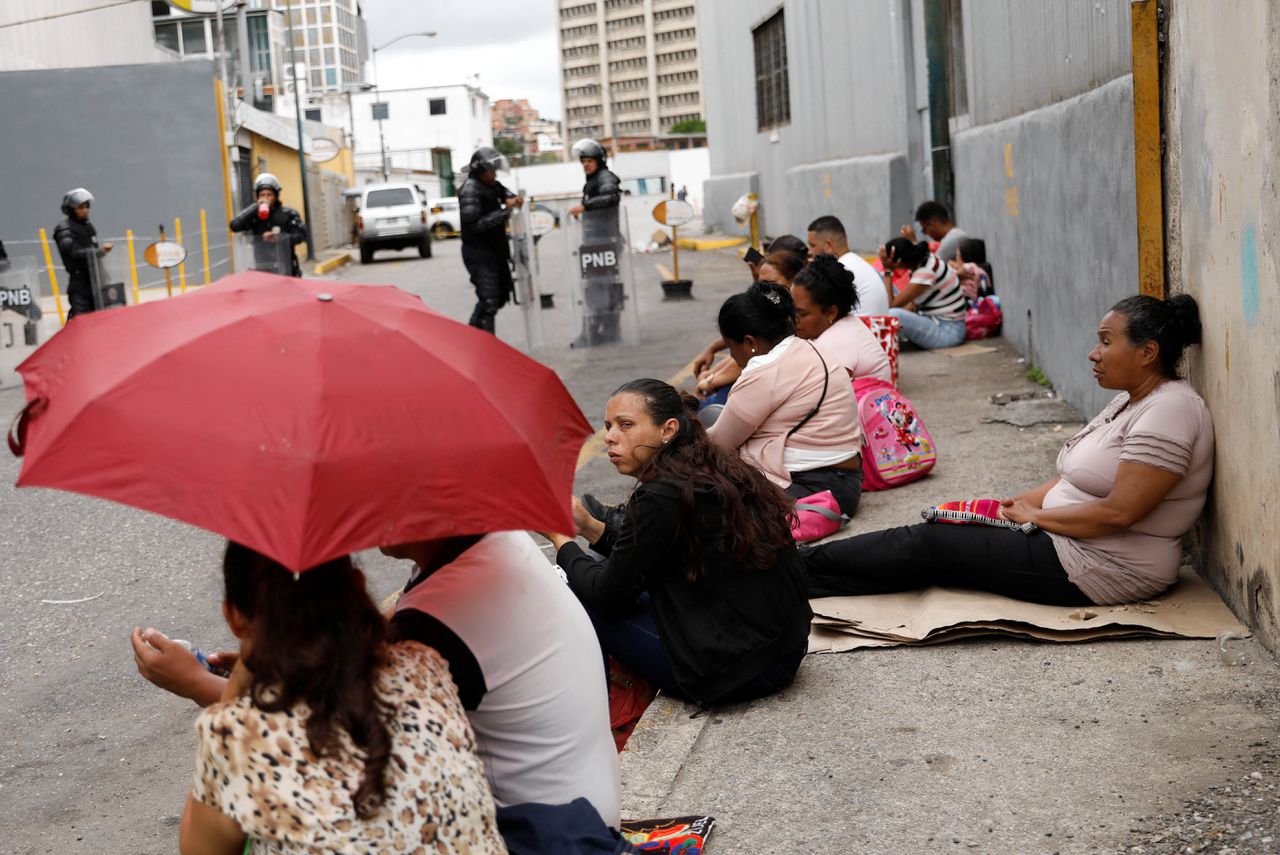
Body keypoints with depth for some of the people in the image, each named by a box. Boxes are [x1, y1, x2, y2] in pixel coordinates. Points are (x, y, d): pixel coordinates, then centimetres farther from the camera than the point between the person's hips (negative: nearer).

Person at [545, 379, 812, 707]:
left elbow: (610, 594, -7)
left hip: (731, 672, -9)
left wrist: (559, 536, 7)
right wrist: (588, 525, 12)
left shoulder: (662, 496, -17)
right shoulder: (724, 471, 9)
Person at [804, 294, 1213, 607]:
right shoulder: (1130, 401, 14)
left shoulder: (1169, 410, -18)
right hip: (1068, 539, 9)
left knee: (928, 544, -8)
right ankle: (807, 574, 0)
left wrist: (1035, 515, -13)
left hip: (1100, 569, -9)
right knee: (938, 529, 1)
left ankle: (800, 571, 0)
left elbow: (1118, 512, -24)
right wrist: (1018, 502, 4)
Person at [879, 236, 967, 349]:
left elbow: (891, 304, -24)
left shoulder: (926, 271, -25)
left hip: (948, 331, -10)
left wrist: (888, 271, -20)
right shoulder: (923, 260, 2)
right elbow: (914, 305, 9)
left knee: (892, 314, -30)